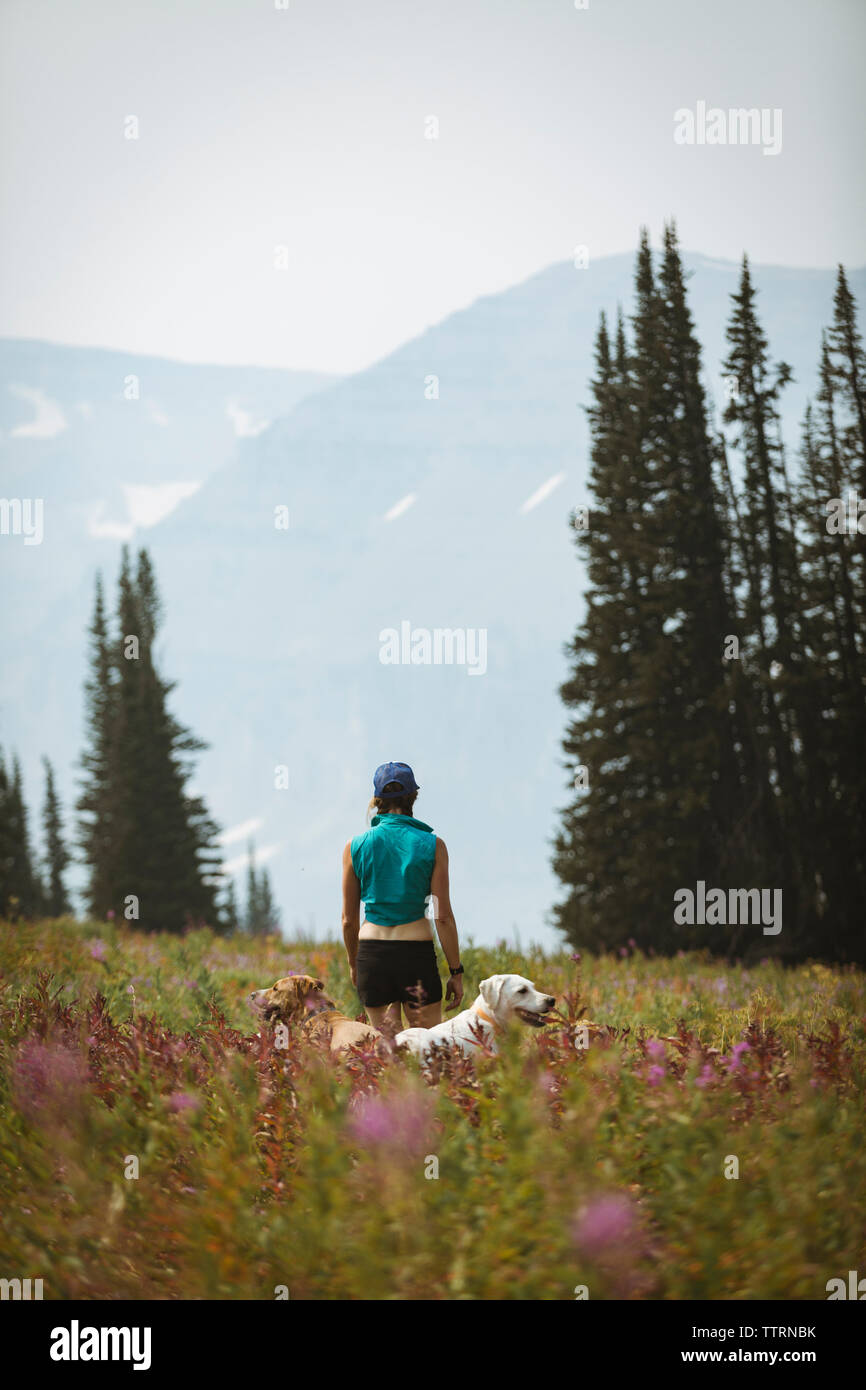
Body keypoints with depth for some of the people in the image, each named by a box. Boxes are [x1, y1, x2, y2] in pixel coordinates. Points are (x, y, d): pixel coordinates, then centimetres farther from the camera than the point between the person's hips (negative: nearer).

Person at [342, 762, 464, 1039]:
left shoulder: (356, 847, 2)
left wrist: (353, 963, 22)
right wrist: (456, 971, 4)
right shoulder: (432, 845, -3)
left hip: (373, 953, 2)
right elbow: (443, 916, -3)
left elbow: (349, 919, 6)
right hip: (417, 952, -2)